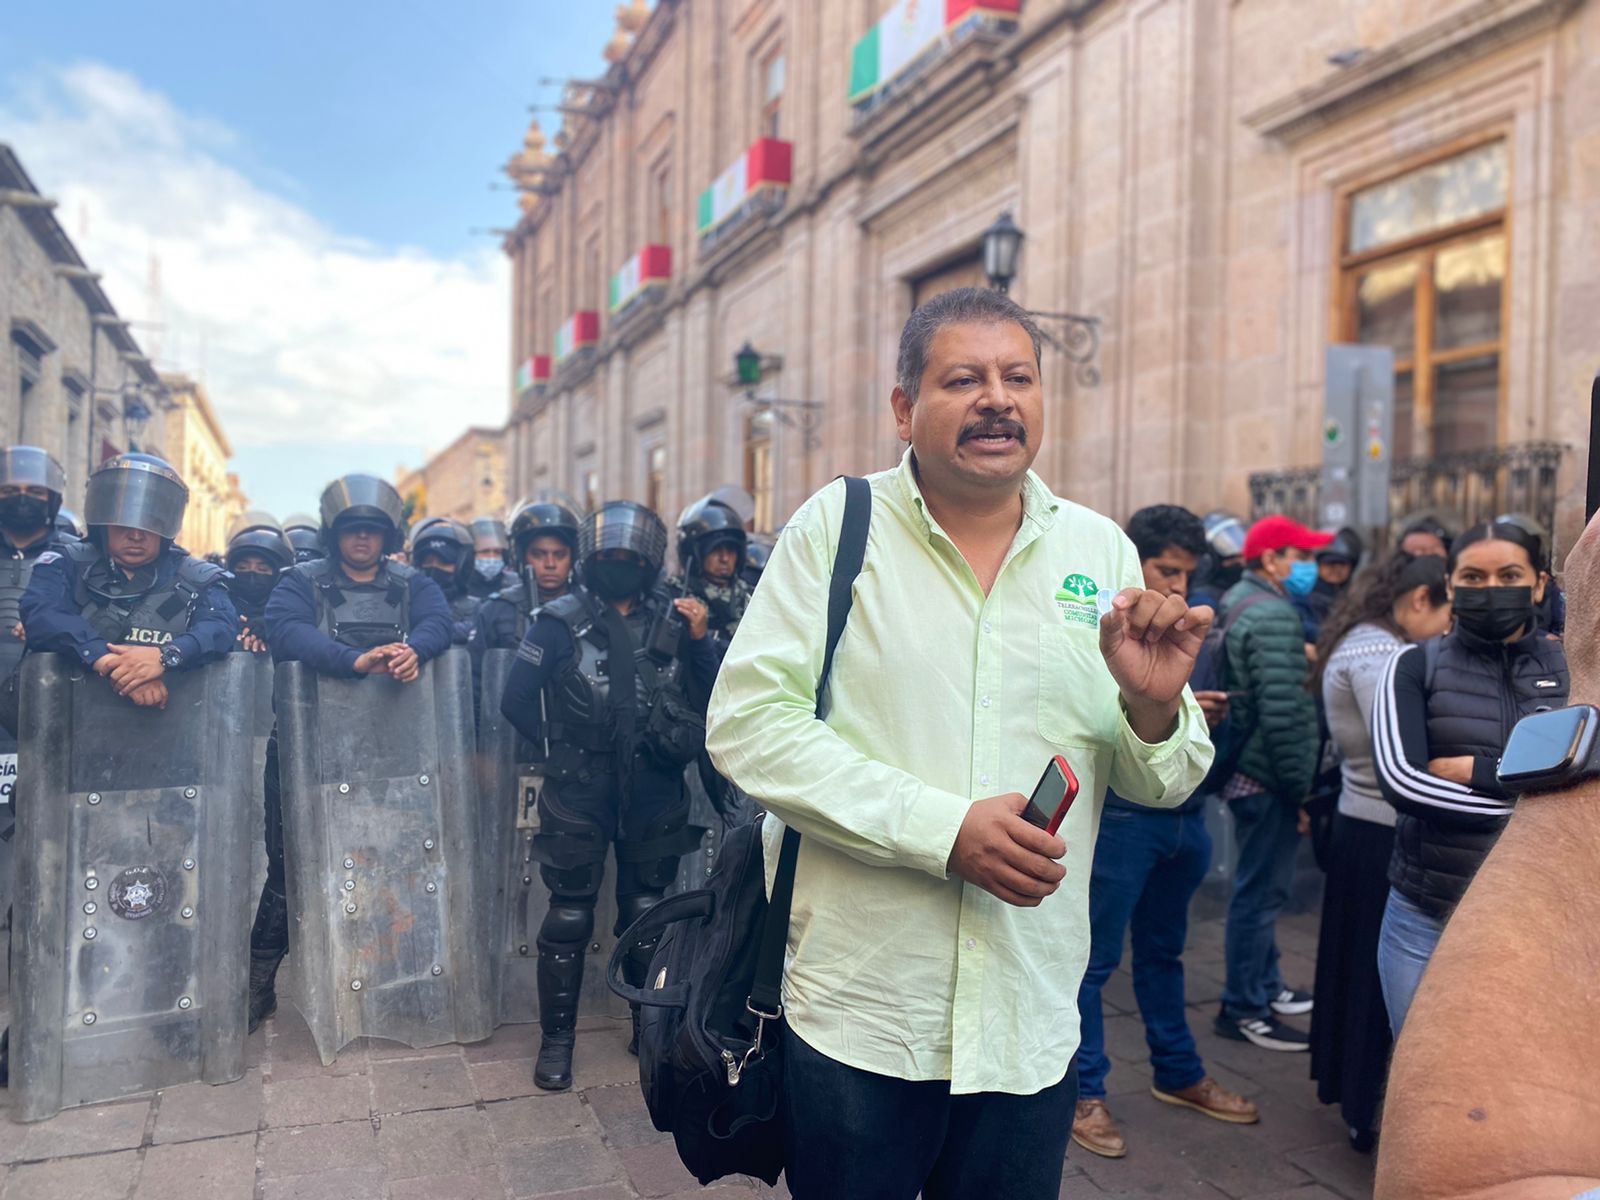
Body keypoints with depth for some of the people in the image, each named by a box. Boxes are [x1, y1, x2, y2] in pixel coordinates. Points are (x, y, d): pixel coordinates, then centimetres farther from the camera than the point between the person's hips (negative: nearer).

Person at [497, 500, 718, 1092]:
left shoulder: (672, 618, 3)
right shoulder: (561, 621, -4)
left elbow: (710, 701, 1)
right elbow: (517, 699, -3)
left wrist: (699, 641, -13)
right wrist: (562, 745, -1)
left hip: (654, 791, 2)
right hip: (580, 792, -2)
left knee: (647, 910, 14)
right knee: (570, 913, 6)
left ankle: (652, 1026, 30)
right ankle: (556, 1035, 22)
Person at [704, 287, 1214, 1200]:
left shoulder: (1100, 551, 4)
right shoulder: (838, 526, -4)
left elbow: (1160, 785, 7)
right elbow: (749, 724, -13)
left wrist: (1154, 707, -16)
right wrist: (943, 829, -20)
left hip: (1031, 1021, 3)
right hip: (857, 1015, -2)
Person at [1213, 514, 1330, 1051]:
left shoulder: (1238, 601, 14)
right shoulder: (1273, 614, -18)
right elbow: (1282, 712, -24)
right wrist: (1300, 785, -18)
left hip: (1246, 769, 11)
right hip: (1269, 777, -11)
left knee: (1261, 885, 20)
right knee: (1262, 890, -1)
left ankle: (1265, 986, 34)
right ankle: (1243, 1008, 10)